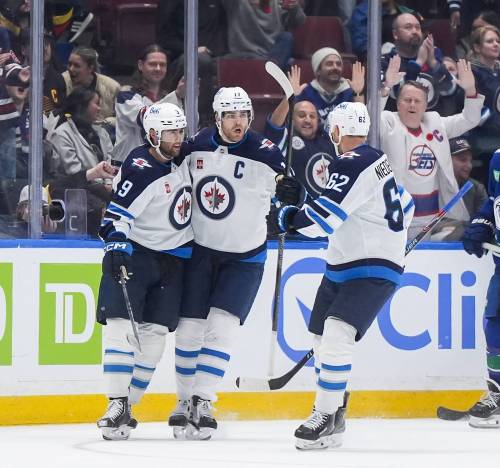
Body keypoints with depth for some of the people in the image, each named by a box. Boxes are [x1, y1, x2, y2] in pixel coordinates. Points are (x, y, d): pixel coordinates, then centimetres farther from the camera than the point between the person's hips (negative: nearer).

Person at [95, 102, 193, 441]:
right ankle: (117, 405, -17)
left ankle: (127, 407, 5)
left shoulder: (182, 158, 4)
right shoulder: (139, 170, -18)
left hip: (174, 257, 6)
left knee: (154, 333, 0)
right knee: (121, 326, -17)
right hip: (135, 252, -6)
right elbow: (117, 215, -21)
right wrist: (117, 248, -34)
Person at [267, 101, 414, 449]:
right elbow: (404, 205, 23)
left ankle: (326, 418, -22)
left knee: (336, 335, -23)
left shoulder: (353, 166, -19)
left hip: (373, 271, -11)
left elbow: (324, 218, -24)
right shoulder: (377, 159, 12)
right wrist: (386, 240, 33)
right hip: (343, 266, 11)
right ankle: (333, 416, 23)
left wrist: (284, 218, -11)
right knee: (322, 338, 13)